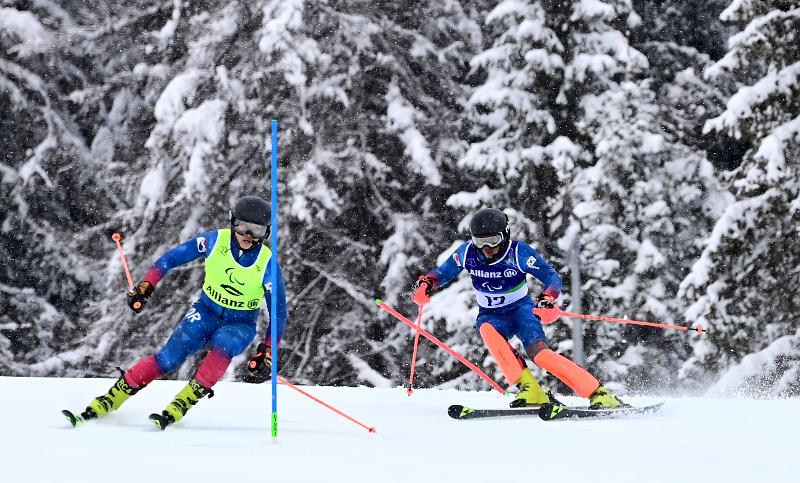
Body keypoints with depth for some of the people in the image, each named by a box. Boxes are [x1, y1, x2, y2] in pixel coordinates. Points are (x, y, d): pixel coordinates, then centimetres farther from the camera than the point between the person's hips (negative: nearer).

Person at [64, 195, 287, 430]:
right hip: (205, 311, 1)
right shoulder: (215, 240, -14)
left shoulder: (267, 263, -17)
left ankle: (175, 410, -31)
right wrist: (145, 287, -7)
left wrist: (266, 353, -18)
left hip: (240, 323, -1)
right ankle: (104, 404, -14)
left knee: (220, 350, -36)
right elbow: (171, 258, -2)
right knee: (169, 357, -18)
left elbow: (279, 312, -11)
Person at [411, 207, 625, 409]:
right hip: (491, 315, 3)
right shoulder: (467, 253, -11)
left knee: (537, 351, -29)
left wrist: (548, 297, -35)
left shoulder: (518, 252, -18)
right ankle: (530, 390, -36)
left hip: (521, 309, -3)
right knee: (487, 330, -34)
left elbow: (552, 277, -14)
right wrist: (427, 283, -18)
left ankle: (599, 394, -30)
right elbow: (443, 272, 4)